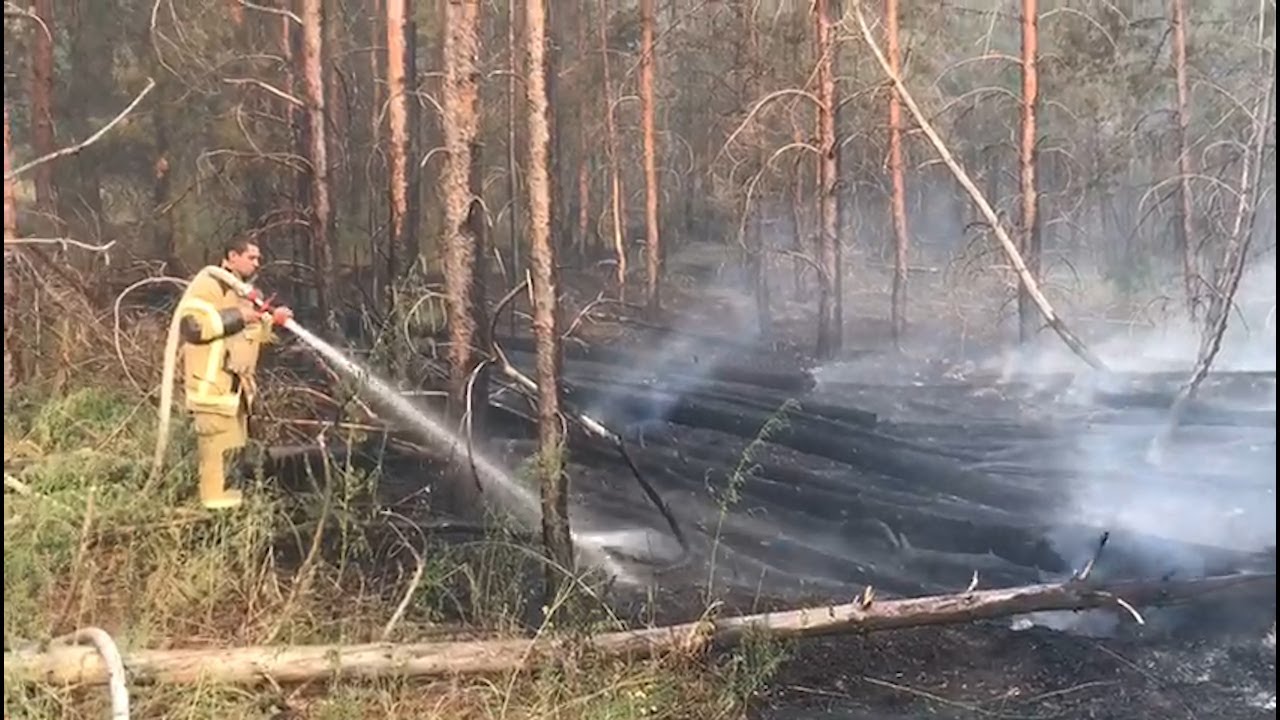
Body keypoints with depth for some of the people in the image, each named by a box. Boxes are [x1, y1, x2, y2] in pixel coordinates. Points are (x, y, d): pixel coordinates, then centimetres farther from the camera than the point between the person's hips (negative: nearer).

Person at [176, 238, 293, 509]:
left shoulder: (242, 290, 19)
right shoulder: (209, 283, -12)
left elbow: (251, 334, 24)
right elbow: (192, 325, -26)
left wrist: (271, 320, 5)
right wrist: (237, 316, -22)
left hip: (235, 382, 10)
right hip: (212, 382, -10)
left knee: (236, 440, 15)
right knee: (218, 439, -8)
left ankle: (230, 491, 25)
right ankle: (216, 498, -1)